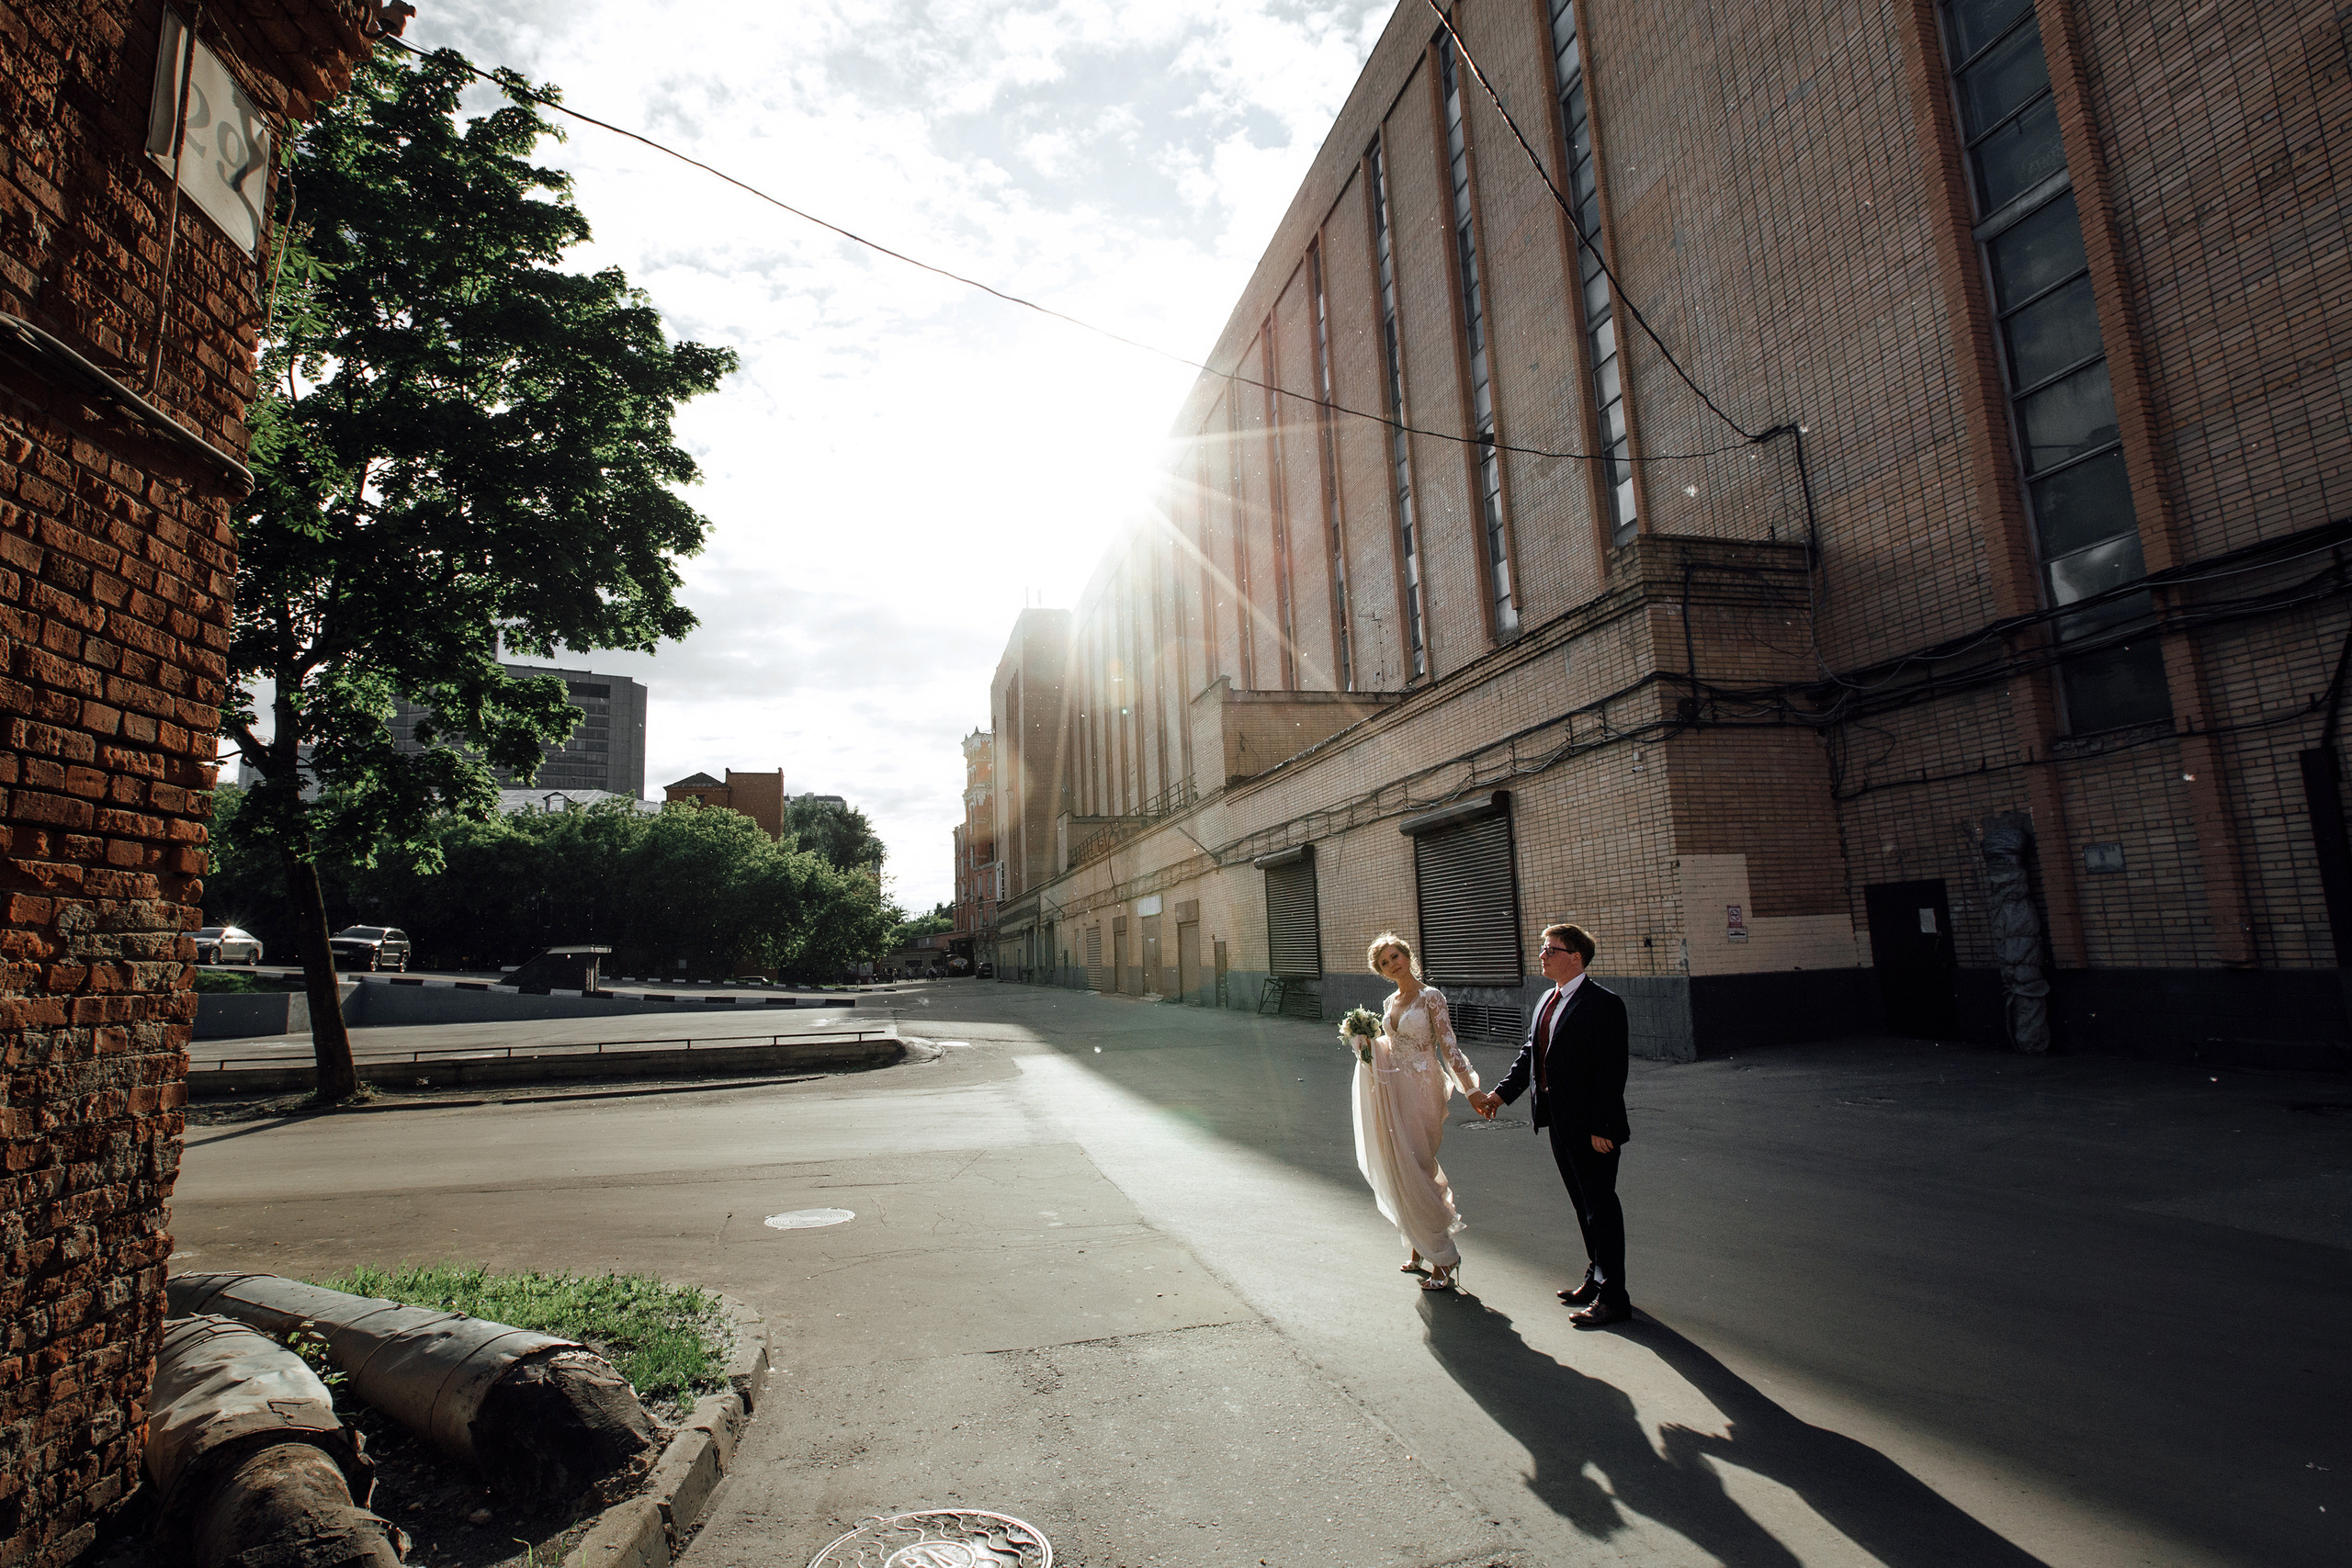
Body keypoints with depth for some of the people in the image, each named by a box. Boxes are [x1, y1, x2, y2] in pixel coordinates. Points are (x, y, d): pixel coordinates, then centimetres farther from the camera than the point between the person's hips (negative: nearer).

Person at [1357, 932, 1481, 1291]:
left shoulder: (1430, 997, -9)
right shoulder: (1390, 1002, 11)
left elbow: (1448, 1045, -12)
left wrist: (1471, 1089, -17)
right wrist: (1367, 1043, 2)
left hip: (1421, 1089, -7)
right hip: (1393, 1091, 7)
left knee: (1416, 1170, -6)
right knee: (1399, 1170, 11)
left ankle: (1443, 1258, 5)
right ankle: (1419, 1250, 25)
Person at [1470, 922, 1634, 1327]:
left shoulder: (1604, 1003, -16)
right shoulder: (1548, 1000, 11)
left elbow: (1612, 1071, -19)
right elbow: (1530, 1054, 14)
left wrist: (1602, 1127, -21)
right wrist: (1501, 1093, 4)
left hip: (1592, 1127, -8)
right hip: (1559, 1122, 9)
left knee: (1601, 1206, 1)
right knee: (1583, 1203, 19)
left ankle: (1613, 1297, 12)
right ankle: (1596, 1277, 34)